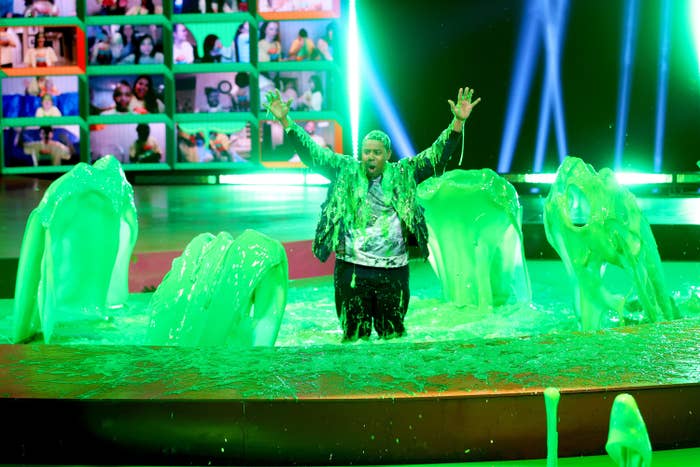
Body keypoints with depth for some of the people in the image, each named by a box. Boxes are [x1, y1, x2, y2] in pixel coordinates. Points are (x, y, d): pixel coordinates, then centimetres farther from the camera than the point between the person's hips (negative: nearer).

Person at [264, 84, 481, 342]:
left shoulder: (403, 174, 7)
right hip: (352, 270, 0)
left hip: (393, 270, 1)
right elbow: (312, 153, 6)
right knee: (354, 334, 5)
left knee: (393, 334, 10)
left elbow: (437, 155, 3)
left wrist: (458, 122, -8)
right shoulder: (346, 171, 7)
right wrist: (286, 121, -3)